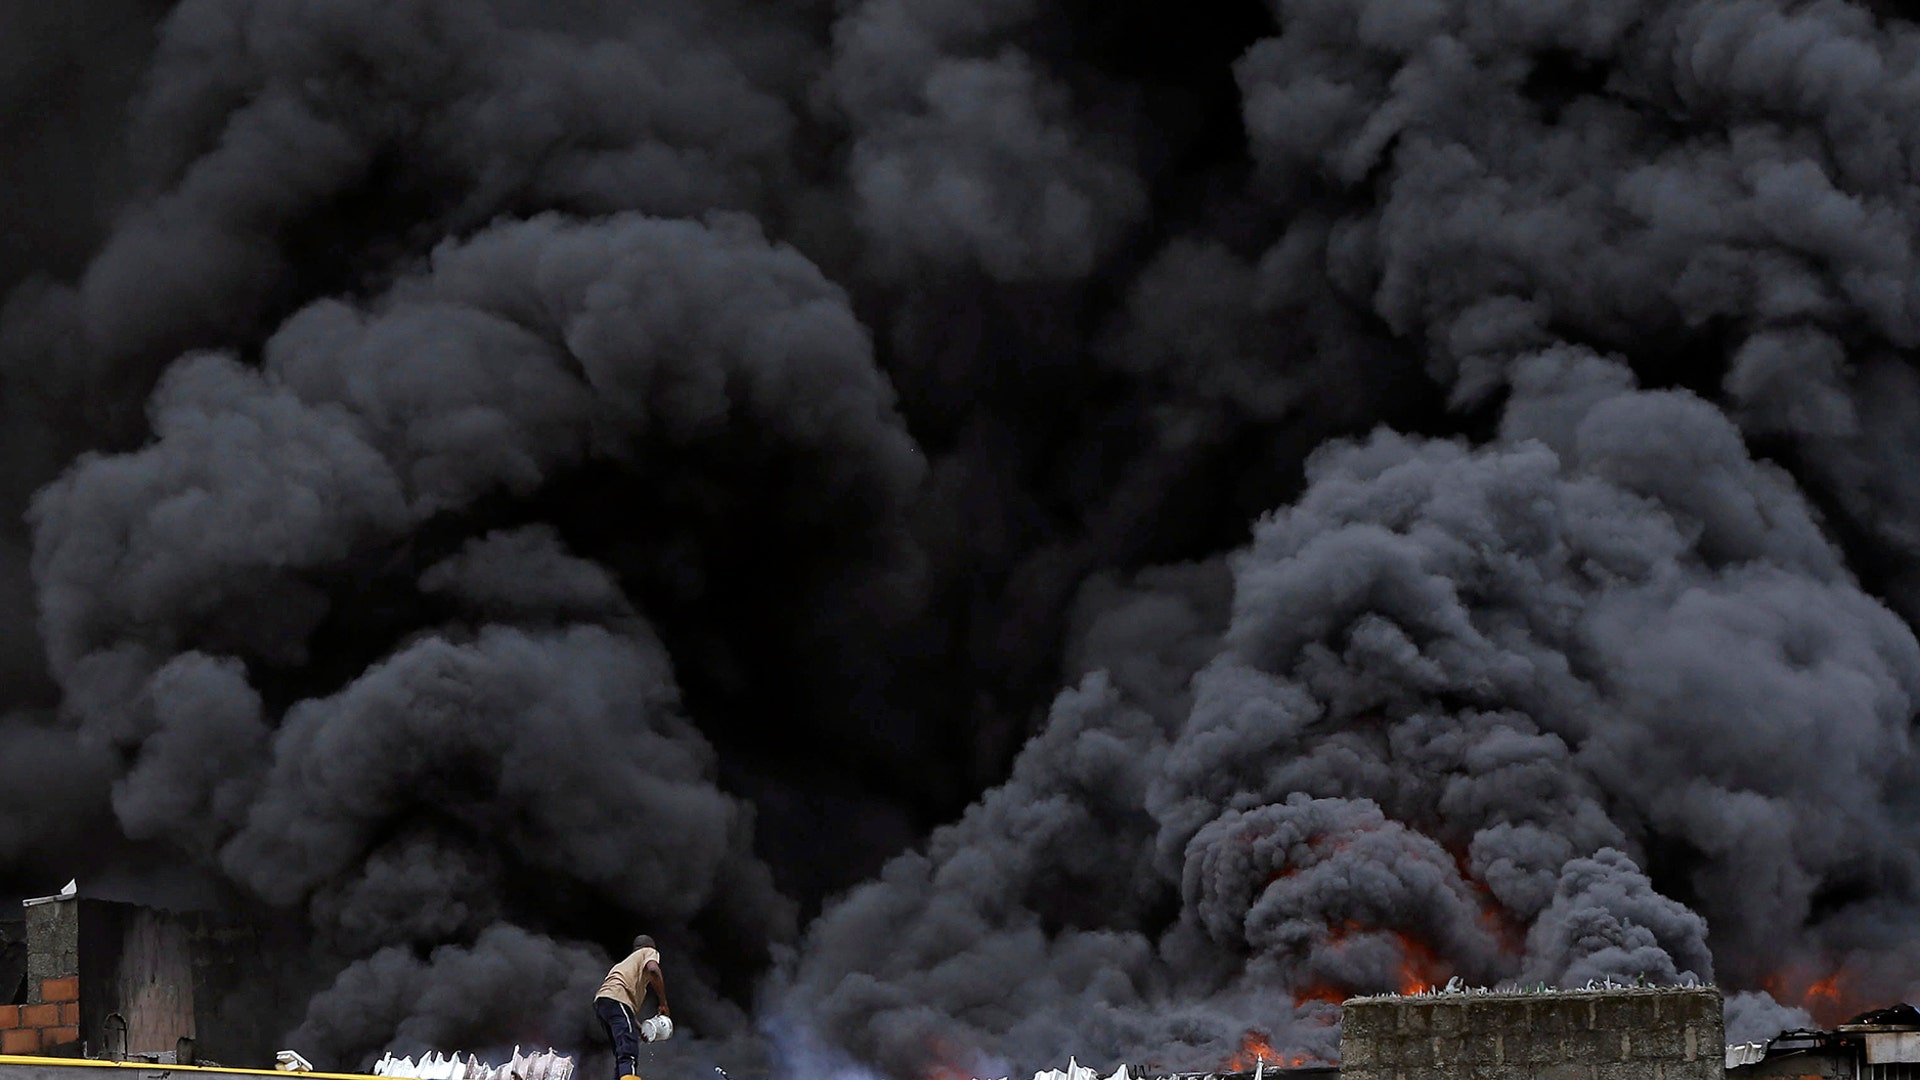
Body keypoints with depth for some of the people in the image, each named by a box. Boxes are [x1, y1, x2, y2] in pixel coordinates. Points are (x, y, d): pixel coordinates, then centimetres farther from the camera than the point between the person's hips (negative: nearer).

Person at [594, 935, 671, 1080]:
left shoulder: (628, 961, 40)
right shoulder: (650, 952, 18)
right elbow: (653, 970, -6)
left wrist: (640, 1029, 31)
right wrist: (663, 1003, 0)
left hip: (600, 1002, 8)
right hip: (617, 1000, -8)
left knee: (621, 1057, 15)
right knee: (628, 1054, -24)